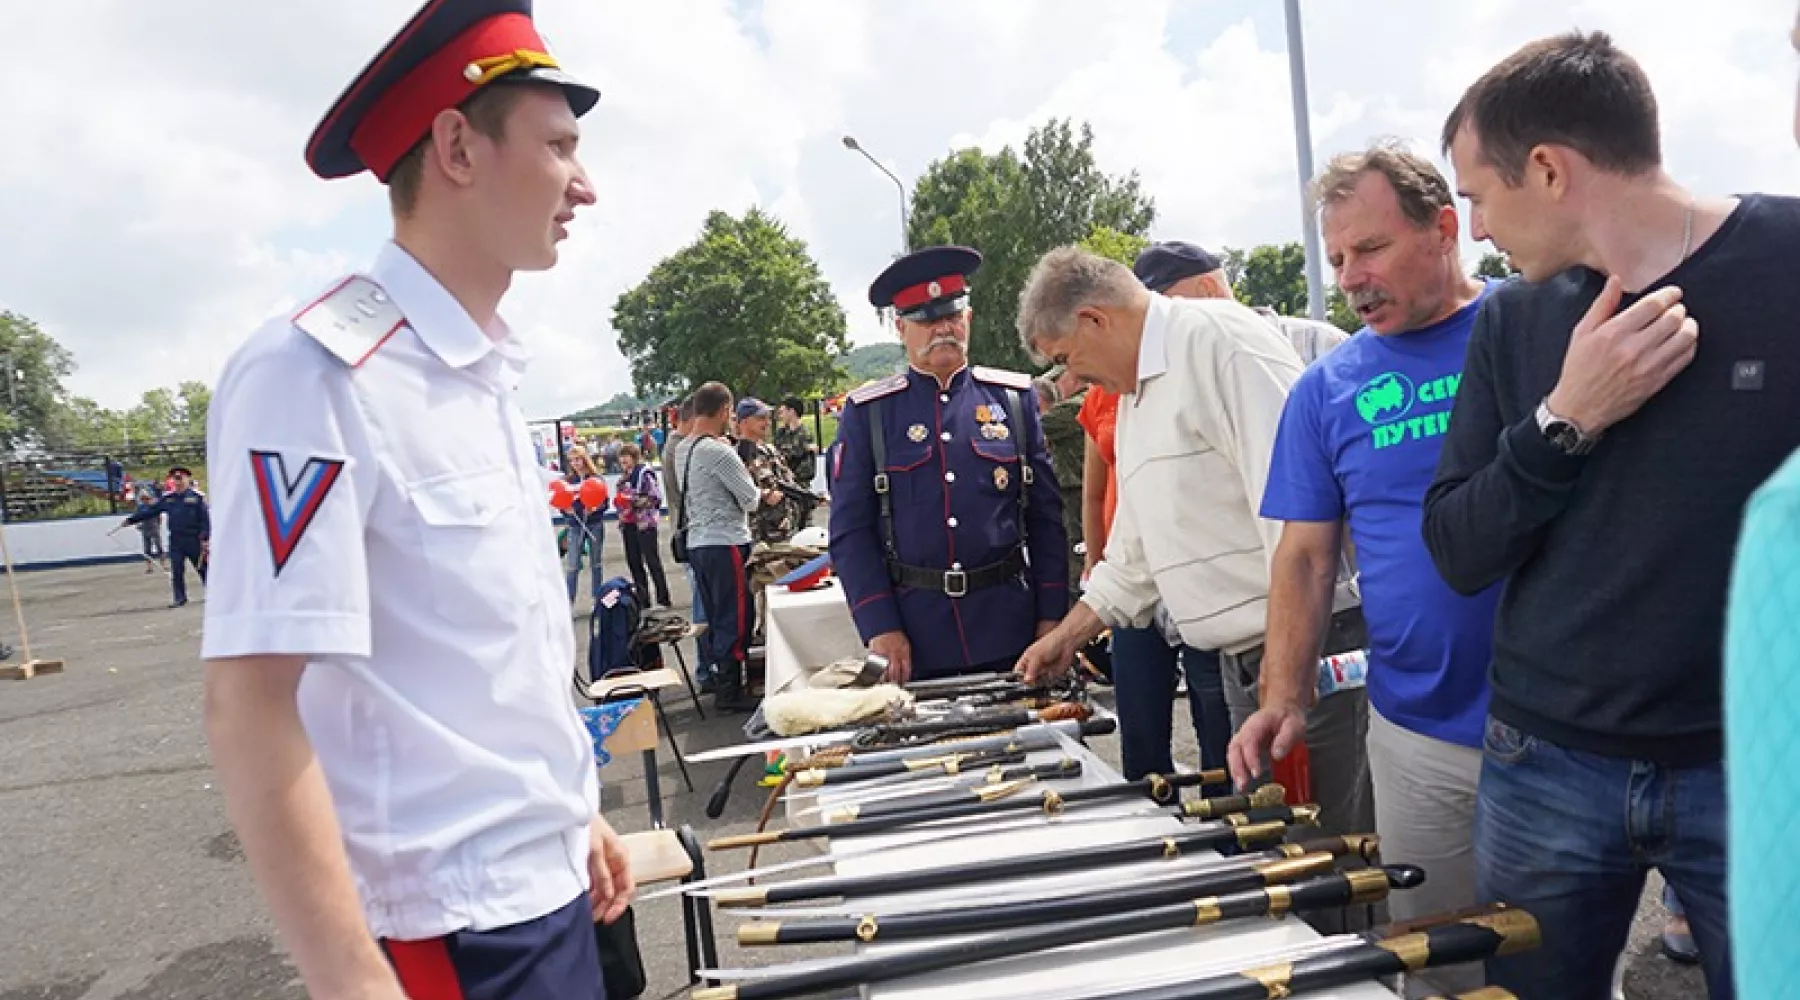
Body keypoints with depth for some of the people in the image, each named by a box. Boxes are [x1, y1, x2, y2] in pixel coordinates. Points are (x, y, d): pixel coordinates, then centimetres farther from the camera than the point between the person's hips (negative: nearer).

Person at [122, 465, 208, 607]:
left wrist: (205, 538, -11)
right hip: (176, 541, 4)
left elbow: (206, 518, -7)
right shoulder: (167, 498, 8)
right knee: (176, 571, 2)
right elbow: (150, 510, 9)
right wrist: (131, 519, 2)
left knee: (203, 568, 5)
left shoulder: (197, 497, -5)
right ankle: (180, 598, 10)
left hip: (194, 540, -4)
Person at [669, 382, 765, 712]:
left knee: (713, 619, 17)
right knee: (735, 620, 0)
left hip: (696, 542, 9)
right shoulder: (719, 451, -18)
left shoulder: (681, 449, 10)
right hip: (725, 543, -9)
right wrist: (767, 495, 9)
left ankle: (715, 680, 25)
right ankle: (729, 693, 6)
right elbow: (750, 499, -12)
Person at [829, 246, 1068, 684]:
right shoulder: (867, 414, 0)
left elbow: (1046, 517, 5)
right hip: (914, 639, -1)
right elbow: (851, 531, -2)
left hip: (1009, 630, 2)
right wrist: (880, 628, -11)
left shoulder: (1014, 396, 4)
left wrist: (1052, 616, 0)